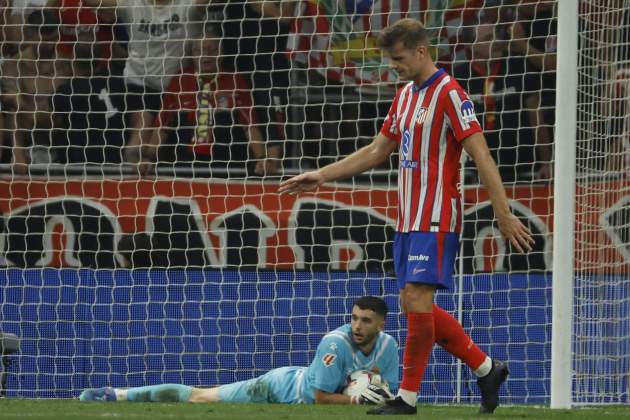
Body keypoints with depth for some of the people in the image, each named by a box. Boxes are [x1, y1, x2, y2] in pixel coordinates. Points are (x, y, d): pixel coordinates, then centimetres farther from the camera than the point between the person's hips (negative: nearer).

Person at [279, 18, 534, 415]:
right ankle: (487, 369, 18)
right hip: (409, 219, 9)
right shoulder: (405, 96, 15)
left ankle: (408, 396, -8)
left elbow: (481, 155, -16)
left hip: (436, 218, -9)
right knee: (415, 305, 8)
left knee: (417, 297, -13)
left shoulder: (449, 94, -12)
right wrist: (321, 175, 18)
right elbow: (376, 151, 23)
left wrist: (504, 214, -21)